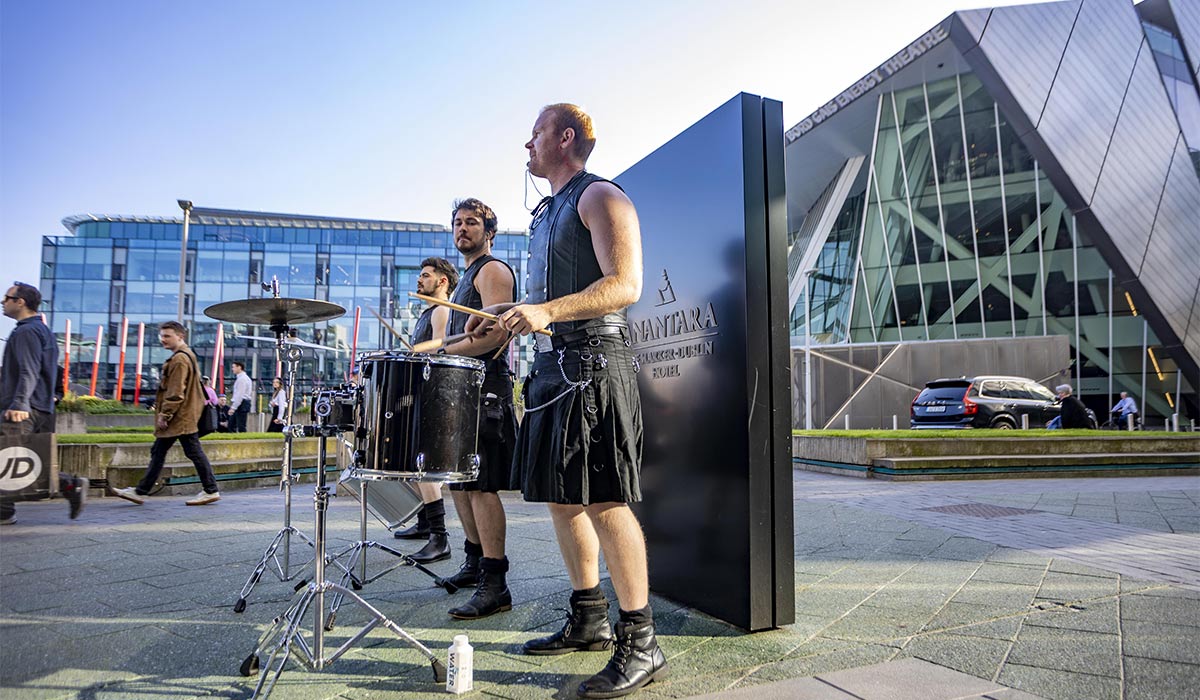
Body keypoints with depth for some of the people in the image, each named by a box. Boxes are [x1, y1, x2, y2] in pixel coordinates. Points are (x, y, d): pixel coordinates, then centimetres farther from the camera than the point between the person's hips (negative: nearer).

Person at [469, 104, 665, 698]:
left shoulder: (599, 197, -3)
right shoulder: (545, 213, 24)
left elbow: (624, 285, -16)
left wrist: (547, 312, -26)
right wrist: (512, 312, 15)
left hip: (593, 360, -9)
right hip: (552, 364, 10)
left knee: (603, 499, -11)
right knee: (561, 497, 11)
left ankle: (640, 643, -1)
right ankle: (588, 620, 24)